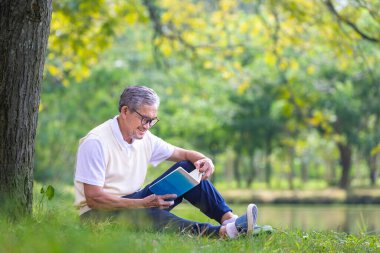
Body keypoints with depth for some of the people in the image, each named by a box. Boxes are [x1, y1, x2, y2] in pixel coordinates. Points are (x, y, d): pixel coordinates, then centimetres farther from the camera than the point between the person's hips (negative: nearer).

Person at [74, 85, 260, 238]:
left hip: (134, 203, 8)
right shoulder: (96, 143, -18)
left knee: (187, 168, -4)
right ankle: (221, 232, -52)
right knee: (145, 214, -40)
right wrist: (143, 203, -30)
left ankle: (228, 218, -21)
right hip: (98, 213, -8)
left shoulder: (145, 139, 5)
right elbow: (94, 198, -23)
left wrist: (204, 160, -11)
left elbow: (183, 154, 14)